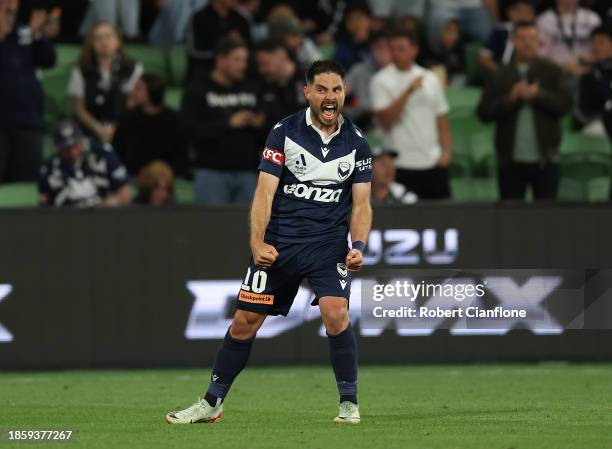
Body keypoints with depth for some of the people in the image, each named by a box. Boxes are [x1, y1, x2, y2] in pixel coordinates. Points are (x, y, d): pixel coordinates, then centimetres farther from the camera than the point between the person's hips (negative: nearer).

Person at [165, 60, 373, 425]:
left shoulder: (356, 142, 1)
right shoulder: (284, 132, -4)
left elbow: (361, 204, 1)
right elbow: (265, 191, -8)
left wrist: (358, 245, -16)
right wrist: (257, 242, -20)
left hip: (328, 244, 0)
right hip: (278, 244, 0)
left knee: (335, 313, -23)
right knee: (244, 322, 3)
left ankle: (349, 403, -7)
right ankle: (212, 403, 19)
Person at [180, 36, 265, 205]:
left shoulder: (251, 88, 14)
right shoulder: (198, 90, 2)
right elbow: (189, 130, -11)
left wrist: (259, 125, -5)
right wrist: (229, 123, -14)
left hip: (247, 172, 4)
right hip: (212, 171, -4)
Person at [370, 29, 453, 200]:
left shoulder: (430, 79, 11)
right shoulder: (381, 81, -2)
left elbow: (441, 120, 14)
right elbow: (385, 120, -14)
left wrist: (446, 152, 1)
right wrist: (408, 92, -20)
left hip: (434, 162, 4)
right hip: (402, 165, -4)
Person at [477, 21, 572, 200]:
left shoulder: (552, 71, 5)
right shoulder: (499, 76, 6)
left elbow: (565, 104, -6)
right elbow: (484, 112, -2)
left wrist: (538, 95, -18)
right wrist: (510, 99, -16)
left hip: (544, 159, -1)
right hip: (511, 160, 1)